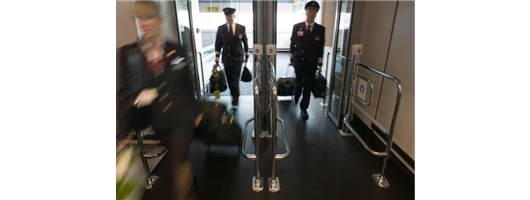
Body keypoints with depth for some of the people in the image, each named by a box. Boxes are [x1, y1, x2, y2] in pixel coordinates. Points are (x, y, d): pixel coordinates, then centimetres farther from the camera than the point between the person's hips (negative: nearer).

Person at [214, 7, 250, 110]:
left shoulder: (242, 28, -3)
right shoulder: (220, 28, -1)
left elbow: (245, 42, 6)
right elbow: (218, 43, 5)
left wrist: (246, 56, 8)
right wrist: (217, 56, -6)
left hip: (237, 58, -2)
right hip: (226, 58, 2)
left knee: (235, 81, -6)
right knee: (230, 80, 10)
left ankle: (235, 100, 7)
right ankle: (234, 97, 29)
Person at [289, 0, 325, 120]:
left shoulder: (321, 29, 0)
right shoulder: (297, 27, -1)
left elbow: (321, 48, 2)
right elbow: (292, 44, 5)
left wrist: (320, 64, 2)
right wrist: (291, 59, 6)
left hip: (312, 63, 1)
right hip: (299, 61, -1)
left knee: (308, 86, 6)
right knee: (299, 84, 8)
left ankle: (303, 108, 19)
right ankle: (296, 97, 41)